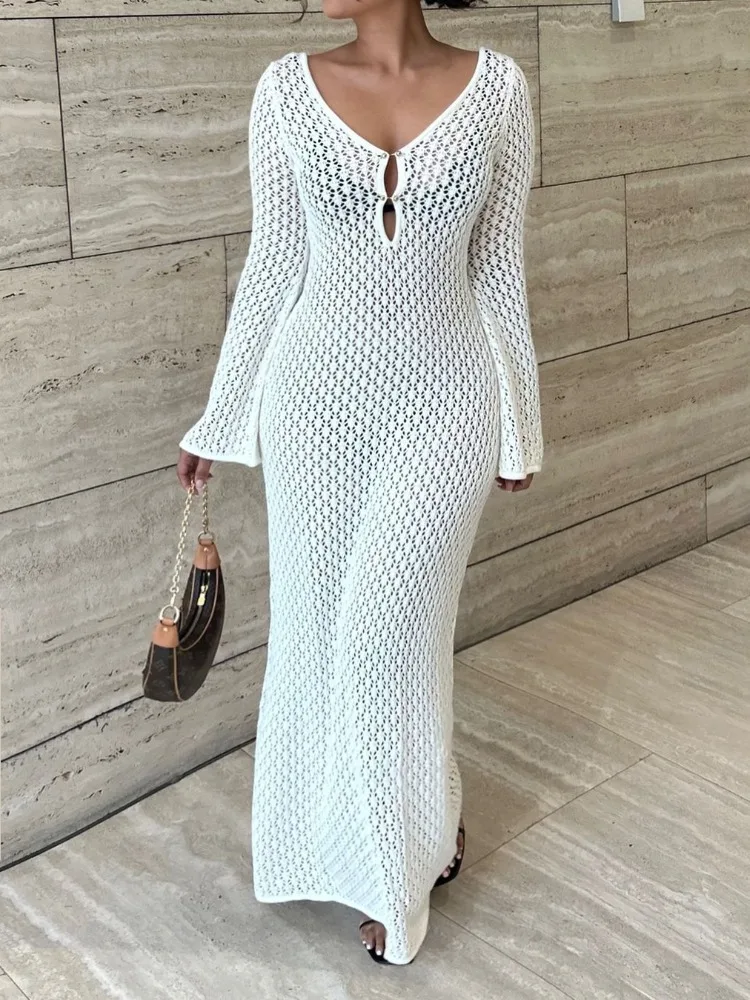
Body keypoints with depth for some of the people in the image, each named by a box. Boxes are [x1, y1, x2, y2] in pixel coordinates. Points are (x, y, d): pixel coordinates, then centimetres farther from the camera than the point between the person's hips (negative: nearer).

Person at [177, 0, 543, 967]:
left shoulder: (496, 86, -2)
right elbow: (272, 267, 4)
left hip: (444, 399, -2)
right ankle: (407, 833, 37)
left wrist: (518, 423, 6)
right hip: (318, 394, 2)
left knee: (385, 631, -2)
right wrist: (220, 418, 6)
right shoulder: (288, 87, -1)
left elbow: (499, 269, 3)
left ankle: (404, 861, 25)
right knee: (319, 626, 11)